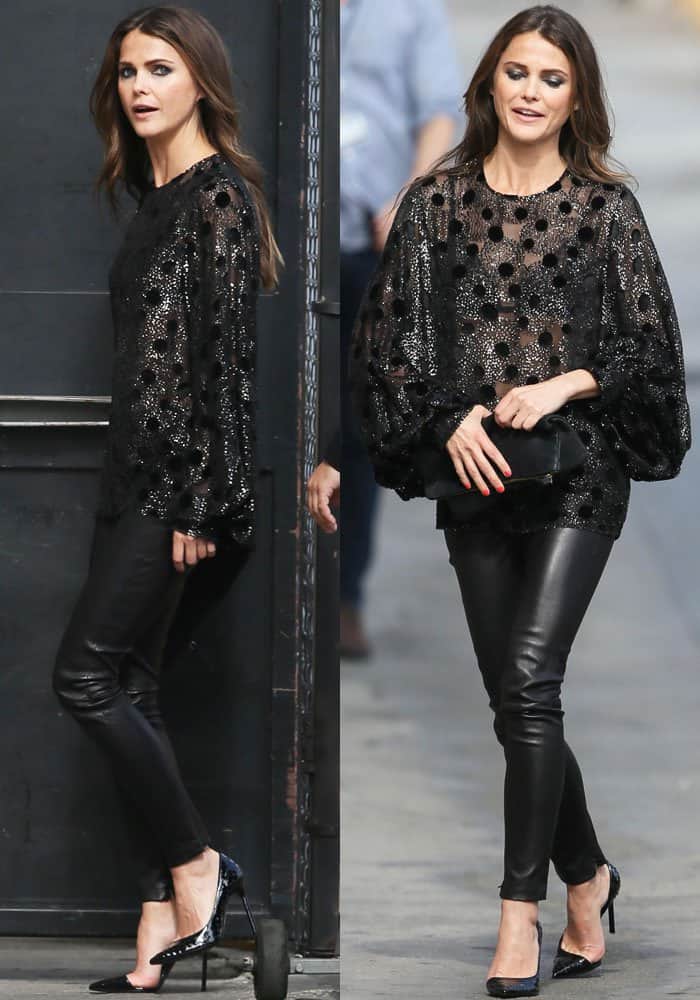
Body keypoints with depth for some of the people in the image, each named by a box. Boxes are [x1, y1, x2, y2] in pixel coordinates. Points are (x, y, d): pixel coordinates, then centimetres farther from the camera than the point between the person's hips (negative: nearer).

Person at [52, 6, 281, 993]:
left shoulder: (219, 195, -11)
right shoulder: (154, 197, 16)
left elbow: (228, 353, -15)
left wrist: (200, 502, -19)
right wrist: (129, 486, 17)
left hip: (181, 475, -9)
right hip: (135, 469, 9)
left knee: (87, 676, -10)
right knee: (130, 690, 5)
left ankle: (194, 868, 2)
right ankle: (166, 916, 6)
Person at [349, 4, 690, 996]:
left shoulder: (607, 204, 2)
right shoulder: (439, 200, 6)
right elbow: (394, 334, 5)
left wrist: (562, 385, -12)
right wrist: (450, 419, -8)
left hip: (579, 474, -3)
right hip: (477, 472, 3)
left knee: (529, 680, -17)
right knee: (516, 700, 8)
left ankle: (521, 909, -14)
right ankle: (587, 876, 28)